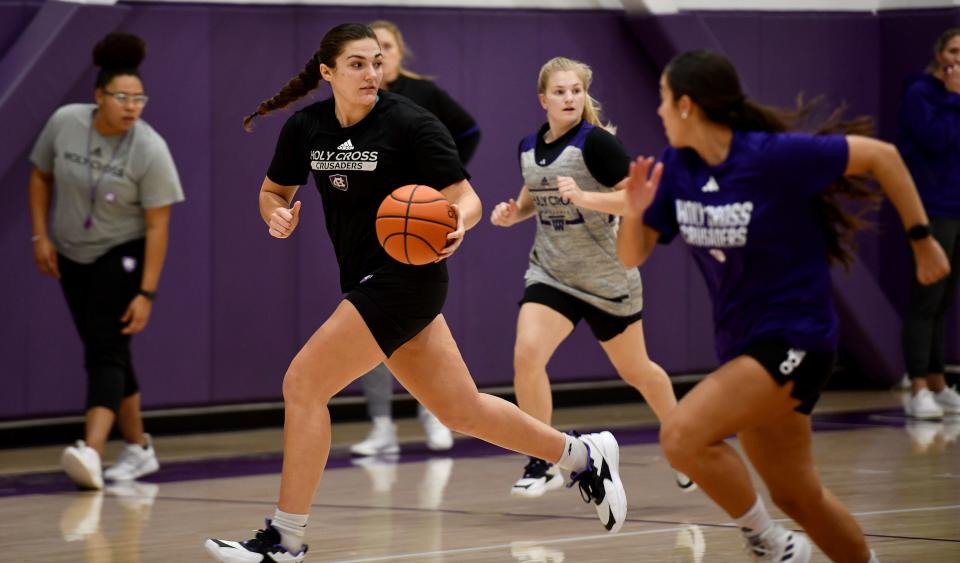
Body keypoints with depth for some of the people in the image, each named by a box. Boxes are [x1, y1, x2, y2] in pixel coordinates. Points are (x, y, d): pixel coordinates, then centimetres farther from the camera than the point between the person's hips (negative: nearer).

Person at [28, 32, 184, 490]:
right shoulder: (64, 123, -11)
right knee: (105, 353, 10)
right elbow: (41, 177, 6)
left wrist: (146, 293, -22)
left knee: (105, 350, -19)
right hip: (72, 257, 5)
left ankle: (91, 450, -34)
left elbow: (158, 226, -19)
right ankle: (138, 448, 23)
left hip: (123, 257, -4)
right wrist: (41, 236, -1)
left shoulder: (150, 150, -21)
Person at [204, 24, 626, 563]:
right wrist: (277, 214, -7)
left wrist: (457, 223, -34)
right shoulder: (306, 127, 3)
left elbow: (466, 198, -11)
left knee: (303, 383, -14)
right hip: (367, 284, 7)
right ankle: (583, 454, 33)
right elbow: (273, 191, 16)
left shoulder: (412, 124, -13)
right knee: (461, 409, 15)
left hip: (406, 278, -7)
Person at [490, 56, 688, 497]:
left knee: (636, 371, 14)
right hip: (551, 273, 4)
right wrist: (513, 213, 1)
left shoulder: (595, 142, -16)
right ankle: (542, 465, -9)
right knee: (526, 354, -21)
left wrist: (584, 196, -32)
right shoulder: (529, 147, 2)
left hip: (605, 275, -4)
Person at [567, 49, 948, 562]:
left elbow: (881, 155, -12)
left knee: (682, 435, -24)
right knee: (798, 498, 16)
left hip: (794, 340, -8)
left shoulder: (774, 156, -20)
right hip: (743, 345, 8)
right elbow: (632, 256, 1)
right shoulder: (675, 169, -1)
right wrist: (632, 212, -20)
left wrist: (922, 241, -7)